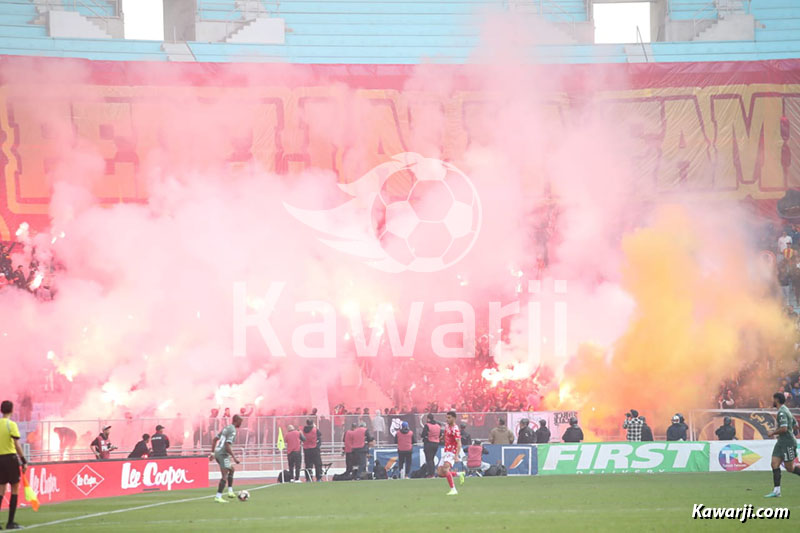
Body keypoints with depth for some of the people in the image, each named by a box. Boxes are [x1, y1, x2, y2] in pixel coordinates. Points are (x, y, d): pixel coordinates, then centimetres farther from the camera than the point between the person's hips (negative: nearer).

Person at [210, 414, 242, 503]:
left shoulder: (226, 428, 16)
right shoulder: (232, 431, -13)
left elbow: (214, 440, 20)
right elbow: (227, 446, -22)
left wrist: (213, 453, 24)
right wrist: (234, 458, -19)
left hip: (217, 453, 10)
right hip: (223, 454, -10)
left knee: (232, 469, 24)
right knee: (225, 476, -9)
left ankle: (230, 491, 20)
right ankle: (218, 497, -14)